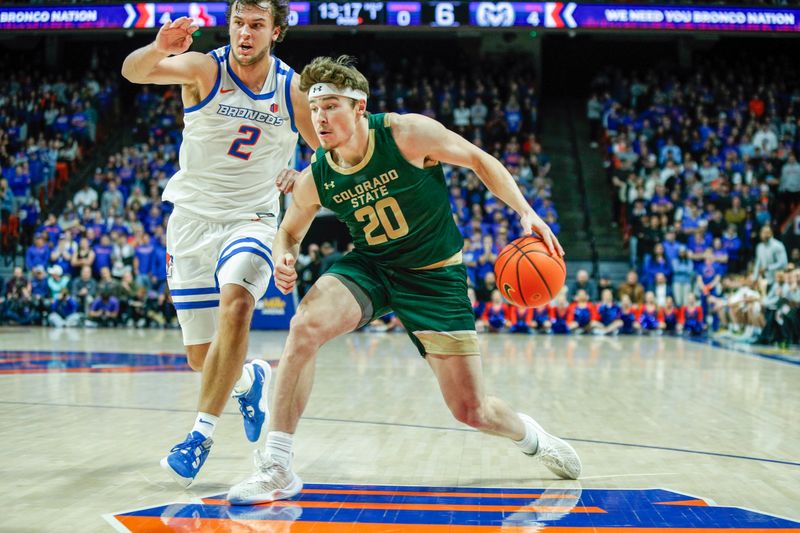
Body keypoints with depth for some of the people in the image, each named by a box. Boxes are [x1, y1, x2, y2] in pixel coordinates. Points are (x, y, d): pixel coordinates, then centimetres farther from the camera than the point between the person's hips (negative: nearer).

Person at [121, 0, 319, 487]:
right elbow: (133, 72, -26)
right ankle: (250, 380, 41)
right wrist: (158, 49, -49)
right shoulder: (204, 68, -8)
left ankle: (202, 435, -26)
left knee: (235, 302, -32)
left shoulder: (293, 90, -3)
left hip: (252, 219, -1)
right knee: (202, 357, 4)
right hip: (193, 218, 1)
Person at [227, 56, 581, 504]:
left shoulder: (408, 134, -22)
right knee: (305, 326, -29)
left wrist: (527, 212, -18)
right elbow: (290, 231, 8)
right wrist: (284, 259, -16)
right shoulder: (314, 180, -11)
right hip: (369, 267, 2)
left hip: (435, 276, -2)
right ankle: (277, 469, -20)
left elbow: (478, 160, -8)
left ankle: (528, 434, 36)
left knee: (471, 411, -4)